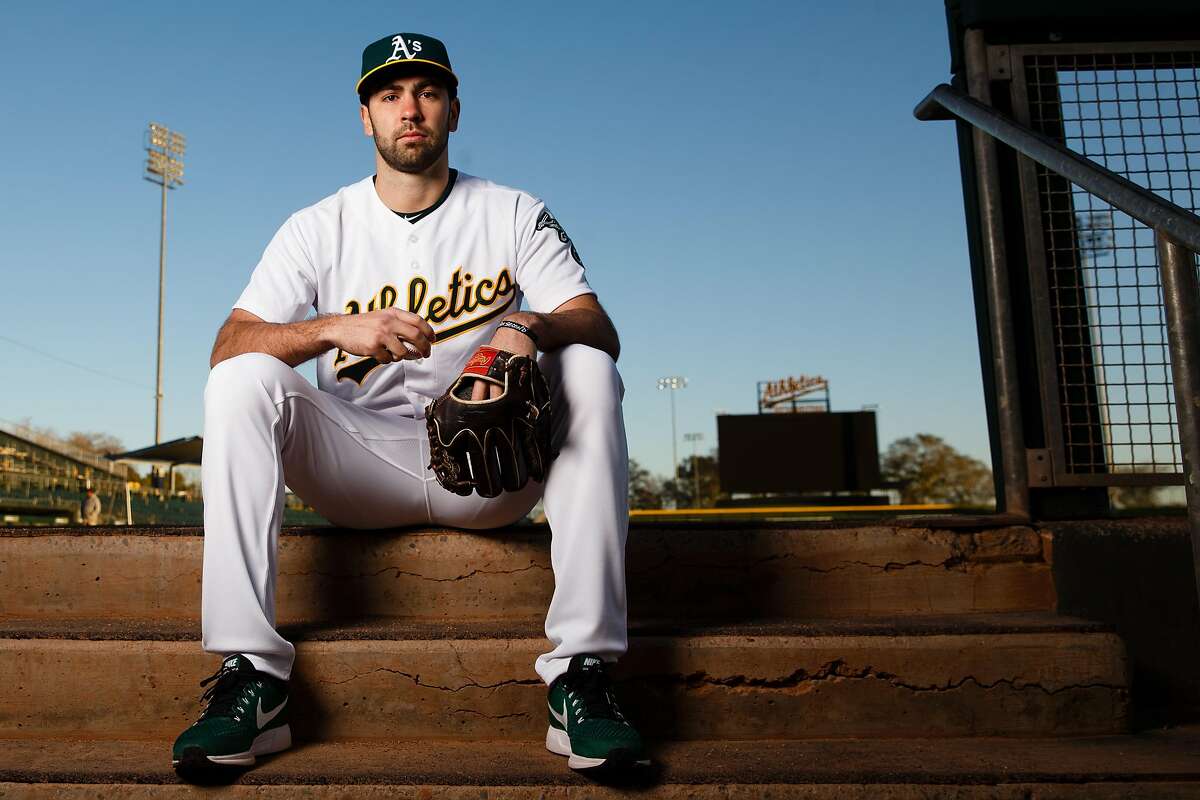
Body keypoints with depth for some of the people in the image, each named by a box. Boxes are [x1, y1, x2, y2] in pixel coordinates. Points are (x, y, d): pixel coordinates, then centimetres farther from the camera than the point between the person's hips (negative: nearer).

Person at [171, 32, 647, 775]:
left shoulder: (515, 214, 6)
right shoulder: (321, 228, 6)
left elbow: (601, 330, -7)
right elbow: (228, 344, -6)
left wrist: (531, 328, -30)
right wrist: (337, 328, -25)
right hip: (362, 462, 1)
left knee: (588, 372, -26)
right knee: (241, 381, -22)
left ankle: (582, 673, -29)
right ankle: (252, 676, -24)